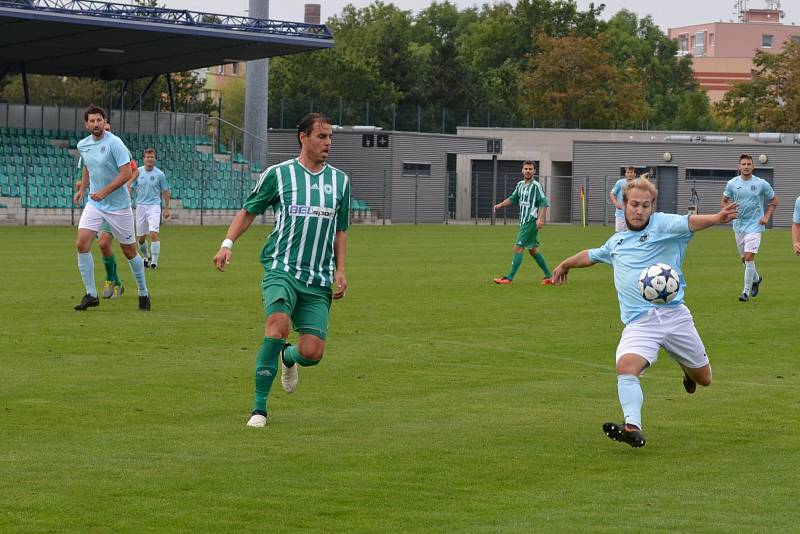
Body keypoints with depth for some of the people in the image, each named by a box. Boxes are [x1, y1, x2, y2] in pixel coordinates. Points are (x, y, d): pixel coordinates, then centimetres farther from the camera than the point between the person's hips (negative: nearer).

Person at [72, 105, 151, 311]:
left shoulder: (114, 143, -15)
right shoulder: (83, 145, 4)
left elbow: (126, 173, -19)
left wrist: (104, 192, -22)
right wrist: (82, 190, 16)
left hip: (118, 205, -5)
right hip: (94, 204, 5)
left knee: (129, 251, 4)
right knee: (82, 244, -13)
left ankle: (143, 294, 22)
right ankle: (91, 294, -6)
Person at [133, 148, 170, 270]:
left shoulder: (159, 174, -2)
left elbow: (165, 191, 6)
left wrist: (166, 209, 4)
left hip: (154, 206, -2)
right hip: (140, 206, 2)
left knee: (154, 234, -18)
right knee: (141, 237, 7)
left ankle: (154, 261, -12)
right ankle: (146, 257, 32)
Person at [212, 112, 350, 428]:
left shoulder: (340, 181, 12)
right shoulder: (278, 174, 2)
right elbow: (249, 210, 13)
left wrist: (340, 270, 10)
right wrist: (227, 243, 0)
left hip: (318, 280, 3)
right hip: (281, 268, -3)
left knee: (312, 352, -9)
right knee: (278, 324, -29)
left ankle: (288, 358, 32)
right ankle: (259, 408, -19)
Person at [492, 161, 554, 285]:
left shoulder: (536, 186, -11)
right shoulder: (520, 184, 13)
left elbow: (544, 203, -15)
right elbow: (513, 199, 24)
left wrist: (541, 219, -24)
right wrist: (500, 205, 10)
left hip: (531, 222, -9)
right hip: (524, 222, 9)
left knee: (518, 248, -10)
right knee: (533, 249, 13)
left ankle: (509, 278, -8)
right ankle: (549, 276, 19)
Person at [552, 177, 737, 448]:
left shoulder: (662, 225, 2)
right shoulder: (616, 242, 18)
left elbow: (689, 222, -19)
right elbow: (592, 255, 40)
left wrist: (716, 218, -40)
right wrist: (565, 265, 56)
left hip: (673, 314, -2)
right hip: (639, 322, 2)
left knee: (704, 379, 11)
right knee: (626, 366, -29)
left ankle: (688, 369, 48)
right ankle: (633, 428, -37)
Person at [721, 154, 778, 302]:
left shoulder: (761, 184, -5)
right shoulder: (732, 183, 1)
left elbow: (774, 201, 7)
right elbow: (723, 201, 11)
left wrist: (766, 216, -4)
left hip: (754, 225, -4)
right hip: (738, 225, 4)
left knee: (749, 257, -14)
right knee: (744, 259, 13)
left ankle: (746, 291, -6)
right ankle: (756, 279, 42)